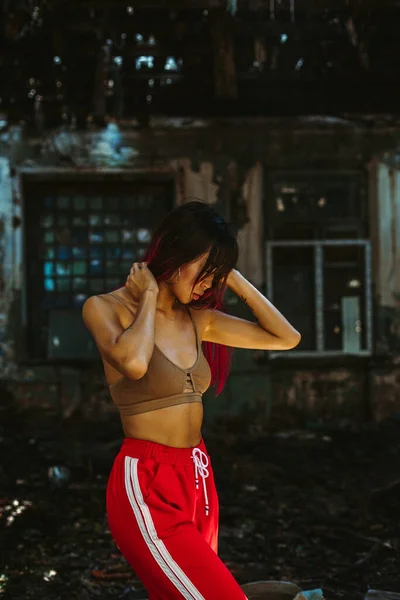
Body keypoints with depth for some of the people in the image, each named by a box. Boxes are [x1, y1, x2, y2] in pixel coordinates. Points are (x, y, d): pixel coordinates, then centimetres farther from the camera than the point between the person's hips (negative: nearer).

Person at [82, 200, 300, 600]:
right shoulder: (106, 308, -7)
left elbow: (286, 338, 11)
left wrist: (235, 279, 6)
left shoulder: (197, 318, 10)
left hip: (197, 478, 7)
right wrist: (149, 298, -12)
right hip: (146, 485, -7)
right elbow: (133, 363, -29)